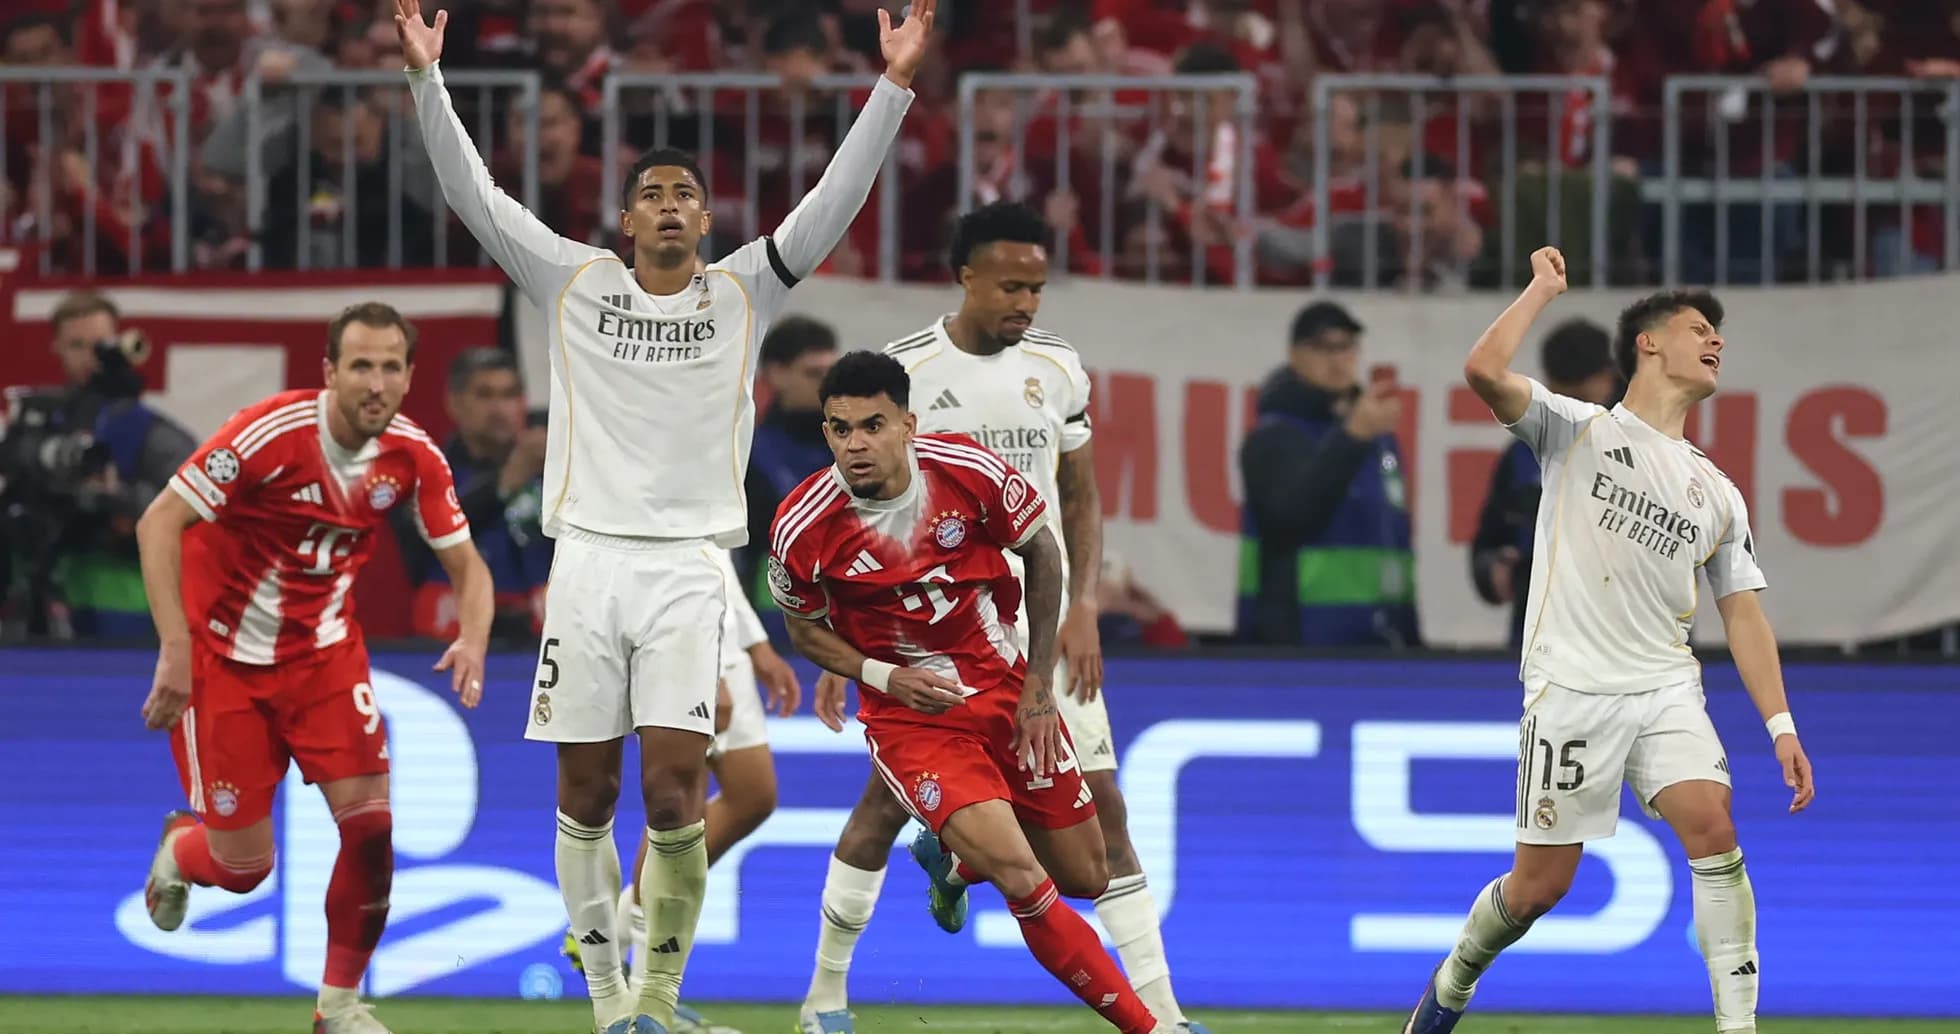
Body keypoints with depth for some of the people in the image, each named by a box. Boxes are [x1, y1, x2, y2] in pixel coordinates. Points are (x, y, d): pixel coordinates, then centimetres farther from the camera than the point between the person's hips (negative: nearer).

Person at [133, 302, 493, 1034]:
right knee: (243, 864, -1)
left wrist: (472, 639, -21)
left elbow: (466, 564, 1)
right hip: (226, 654, -4)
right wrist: (175, 651, -28)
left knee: (370, 821, -12)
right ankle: (179, 849, 37)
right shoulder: (270, 434, -25)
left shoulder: (413, 457, -10)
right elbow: (158, 524, -22)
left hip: (323, 650, 4)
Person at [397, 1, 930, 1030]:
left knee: (674, 792, -11)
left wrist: (893, 86, -7)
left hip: (688, 566, -1)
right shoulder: (578, 283, 9)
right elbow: (474, 195, 4)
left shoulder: (742, 291, 8)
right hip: (589, 553, 1)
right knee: (585, 798, 2)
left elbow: (835, 201, 1)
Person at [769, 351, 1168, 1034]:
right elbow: (804, 629, 1)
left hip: (1006, 689, 3)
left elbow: (1042, 552, 2)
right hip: (909, 715, -3)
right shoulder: (804, 528, -18)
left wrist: (1038, 686, 2)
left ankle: (953, 860, 43)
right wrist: (884, 677, -16)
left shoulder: (968, 471, -16)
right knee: (1021, 879, -21)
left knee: (1085, 878, 11)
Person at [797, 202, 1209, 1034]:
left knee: (1100, 805, -3)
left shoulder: (1057, 368, 4)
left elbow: (1081, 496, 12)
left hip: (1043, 617, 3)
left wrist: (1083, 607, -2)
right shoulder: (904, 370, -6)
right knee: (888, 800, 0)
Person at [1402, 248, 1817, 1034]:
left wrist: (1780, 725, 4)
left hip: (1667, 689, 3)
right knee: (1540, 884, 0)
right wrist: (1545, 287, -1)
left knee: (1712, 826, -21)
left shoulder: (1717, 493, 16)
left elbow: (1743, 613, 14)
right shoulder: (1579, 429, 3)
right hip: (1571, 690, -3)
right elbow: (1485, 370, -14)